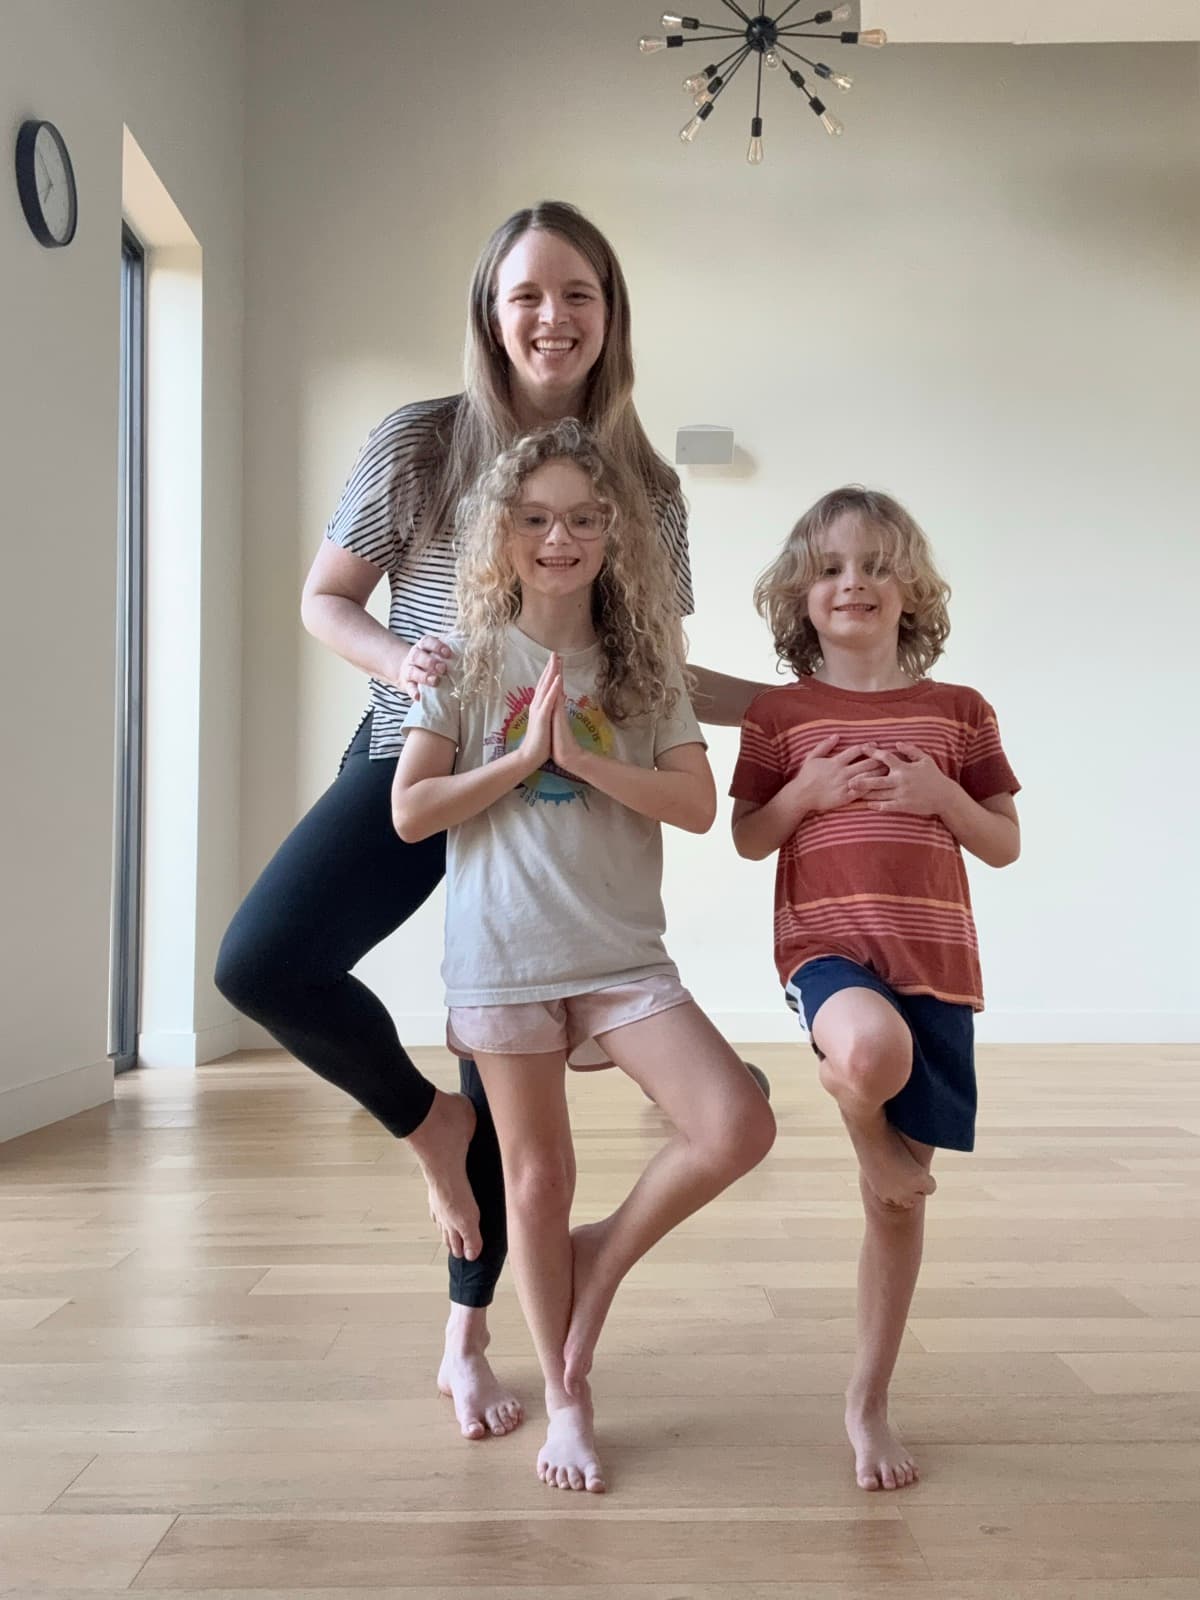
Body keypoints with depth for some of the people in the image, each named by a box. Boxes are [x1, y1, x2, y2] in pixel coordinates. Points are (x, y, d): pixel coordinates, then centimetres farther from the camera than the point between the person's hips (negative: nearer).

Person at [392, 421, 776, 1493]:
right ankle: (567, 1399, 28)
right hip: (503, 953, -1)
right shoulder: (469, 663, 1)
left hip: (622, 951, 2)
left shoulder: (642, 664, 5)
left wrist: (582, 756, -15)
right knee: (537, 1179, 8)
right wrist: (525, 755, -13)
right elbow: (409, 812, -6)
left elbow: (699, 805, -5)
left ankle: (604, 1254, 14)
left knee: (738, 1127, -15)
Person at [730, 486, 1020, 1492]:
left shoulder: (958, 712, 8)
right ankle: (871, 1138, -3)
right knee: (872, 1050, -40)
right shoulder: (780, 714, 5)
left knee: (900, 1200, 7)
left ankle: (869, 1401, 24)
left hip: (935, 961, 2)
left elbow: (1005, 845, 10)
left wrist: (940, 794, -8)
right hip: (826, 940, -2)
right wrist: (807, 789, -9)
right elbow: (748, 838, 9)